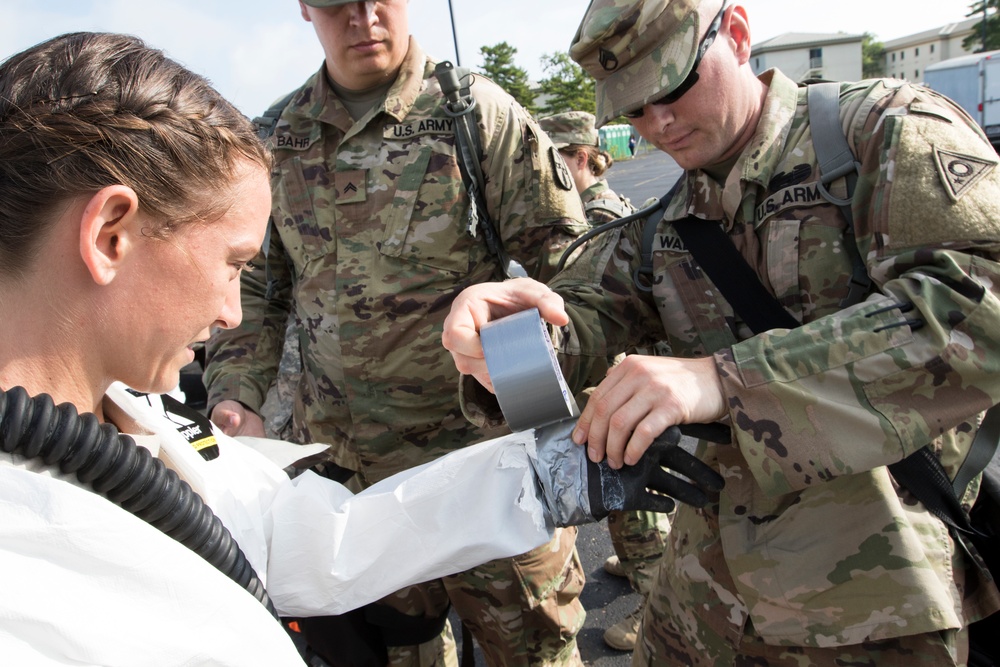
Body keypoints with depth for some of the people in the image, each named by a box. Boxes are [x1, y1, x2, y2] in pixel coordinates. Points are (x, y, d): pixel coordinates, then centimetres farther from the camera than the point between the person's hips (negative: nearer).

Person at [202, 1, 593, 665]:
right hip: (340, 466, 4)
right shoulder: (282, 138, 7)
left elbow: (567, 264, -6)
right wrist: (235, 393, 1)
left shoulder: (480, 112, -5)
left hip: (482, 454, -3)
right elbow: (255, 283, 14)